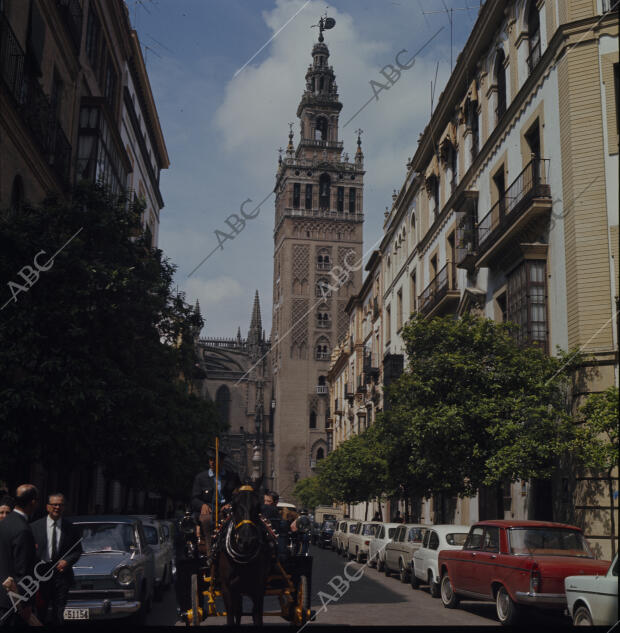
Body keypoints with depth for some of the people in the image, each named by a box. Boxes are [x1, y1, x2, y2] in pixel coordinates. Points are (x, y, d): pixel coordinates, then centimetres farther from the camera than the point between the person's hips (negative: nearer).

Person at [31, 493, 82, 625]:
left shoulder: (70, 528, 4)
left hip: (61, 572, 0)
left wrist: (67, 561, -9)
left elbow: (78, 551, 8)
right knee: (40, 610, 2)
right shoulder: (36, 526, 3)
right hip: (41, 573, 0)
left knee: (59, 613, 3)